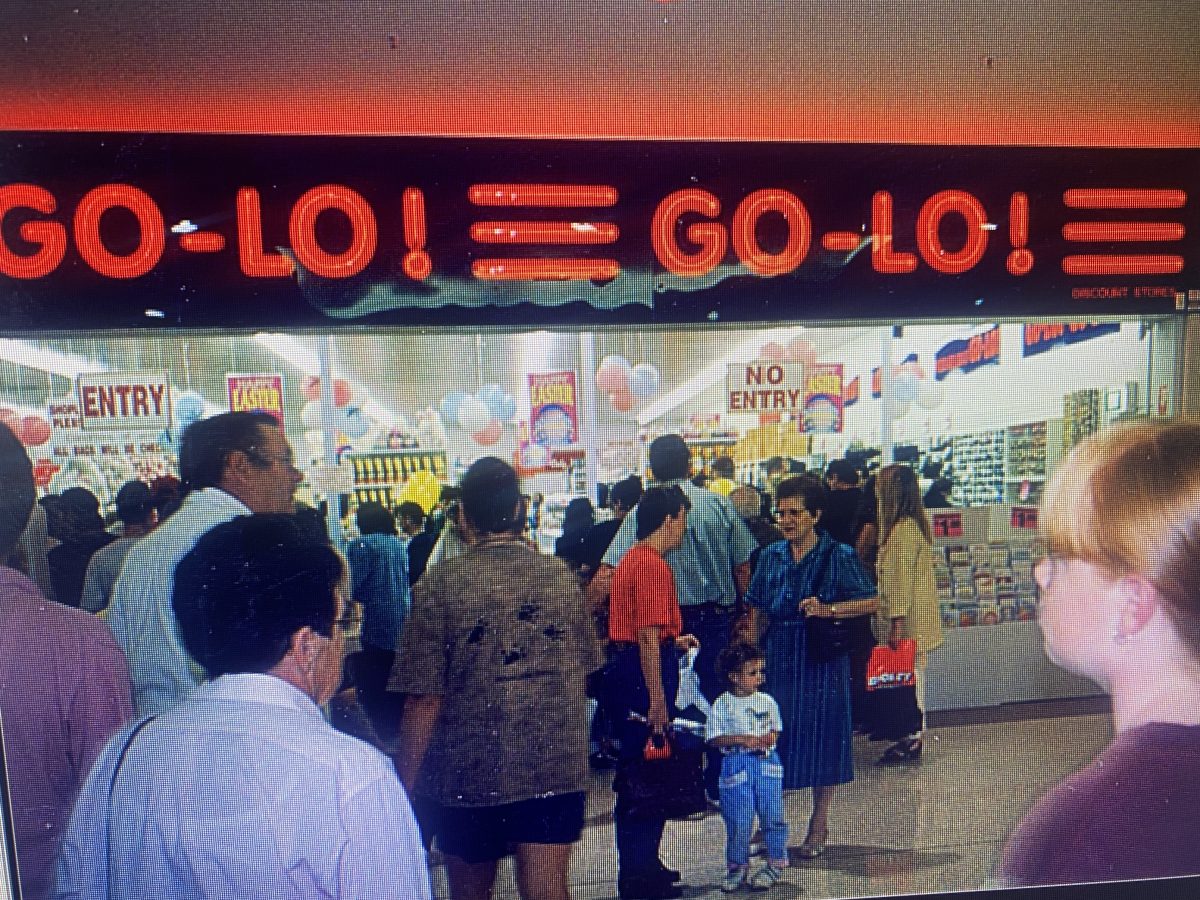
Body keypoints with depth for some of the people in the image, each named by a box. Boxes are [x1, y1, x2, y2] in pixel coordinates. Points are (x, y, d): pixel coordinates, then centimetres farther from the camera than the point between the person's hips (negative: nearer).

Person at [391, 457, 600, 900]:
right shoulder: (562, 577, -1)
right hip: (557, 771, 2)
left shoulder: (439, 584, -13)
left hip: (469, 775, -1)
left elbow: (424, 700, -13)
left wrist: (404, 784, -3)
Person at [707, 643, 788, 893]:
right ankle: (737, 866, 19)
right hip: (736, 766, -3)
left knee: (773, 816, 6)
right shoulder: (722, 705, -4)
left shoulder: (767, 701, 7)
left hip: (767, 763, 3)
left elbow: (776, 730, 14)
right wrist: (741, 739, -17)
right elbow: (714, 738, -7)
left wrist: (769, 738, -8)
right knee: (738, 821, 2)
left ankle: (776, 863, 24)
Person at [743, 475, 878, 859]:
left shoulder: (838, 556, -5)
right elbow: (758, 613, 10)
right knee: (772, 739, 7)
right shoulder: (771, 556, 7)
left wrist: (827, 609, -17)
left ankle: (818, 825, 23)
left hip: (821, 659, -3)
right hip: (777, 658, 4)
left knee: (820, 739, 5)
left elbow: (872, 602, -5)